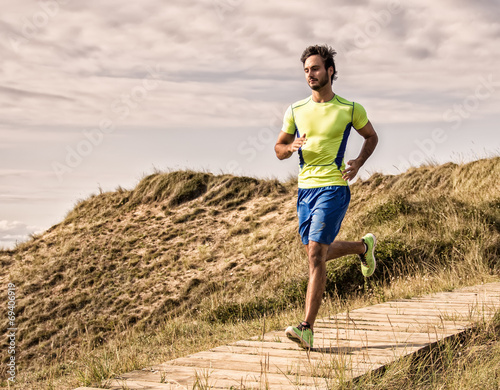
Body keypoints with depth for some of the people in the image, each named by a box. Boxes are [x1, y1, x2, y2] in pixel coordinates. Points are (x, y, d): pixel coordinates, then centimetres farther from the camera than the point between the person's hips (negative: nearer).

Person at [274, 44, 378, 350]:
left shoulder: (350, 109, -1)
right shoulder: (296, 110, 8)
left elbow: (371, 136, 16)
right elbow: (279, 149, 15)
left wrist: (358, 163, -3)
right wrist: (292, 147, -9)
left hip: (333, 187, -5)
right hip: (305, 187, 6)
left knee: (316, 253, -15)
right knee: (318, 253, 15)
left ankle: (307, 328, -15)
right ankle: (364, 246, 45)